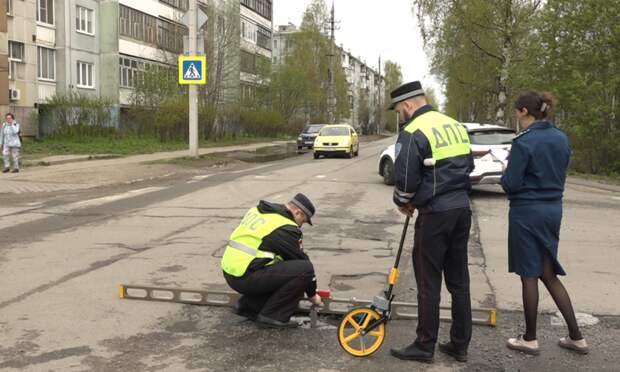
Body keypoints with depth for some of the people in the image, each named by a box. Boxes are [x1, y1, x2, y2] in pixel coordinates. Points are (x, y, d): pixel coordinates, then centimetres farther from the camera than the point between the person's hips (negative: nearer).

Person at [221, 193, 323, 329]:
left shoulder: (258, 210, 15)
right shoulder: (286, 228, -10)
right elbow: (302, 261, 0)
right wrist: (312, 294, 12)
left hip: (230, 272, 9)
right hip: (246, 278, -9)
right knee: (305, 269, -11)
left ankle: (248, 306, 19)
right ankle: (272, 315, -4)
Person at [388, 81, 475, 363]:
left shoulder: (412, 132, -12)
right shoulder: (455, 125, 12)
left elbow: (405, 180, -14)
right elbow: (468, 164, 18)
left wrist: (404, 203, 5)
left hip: (435, 214, -7)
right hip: (462, 209, 7)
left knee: (429, 282, 3)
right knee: (459, 280, 13)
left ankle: (425, 346, 13)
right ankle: (460, 345, 22)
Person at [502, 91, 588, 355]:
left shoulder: (524, 142, -16)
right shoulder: (562, 139, 7)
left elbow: (511, 184, -16)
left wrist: (506, 174, 3)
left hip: (527, 212, -7)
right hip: (553, 210, 7)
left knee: (529, 275, 4)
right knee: (549, 274, 15)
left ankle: (530, 339, 16)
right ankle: (576, 336, 17)